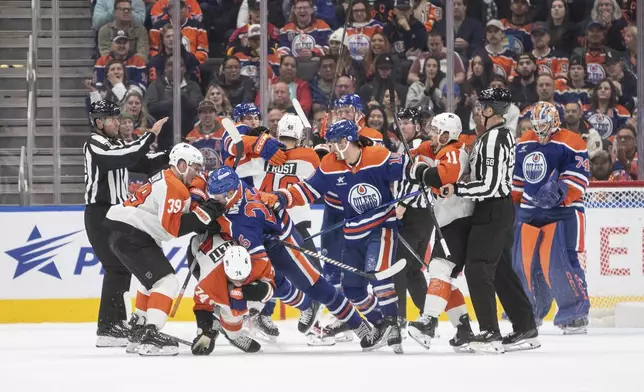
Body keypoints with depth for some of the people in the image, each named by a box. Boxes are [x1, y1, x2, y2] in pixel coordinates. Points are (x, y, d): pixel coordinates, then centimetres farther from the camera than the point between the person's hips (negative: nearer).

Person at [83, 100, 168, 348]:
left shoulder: (116, 145, 17)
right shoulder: (94, 146, -13)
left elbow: (145, 165, 13)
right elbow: (126, 158, -28)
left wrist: (171, 156, -2)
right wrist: (151, 135, -26)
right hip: (100, 215, -10)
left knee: (124, 266, 13)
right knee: (116, 267, -15)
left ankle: (117, 323, 23)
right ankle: (107, 330, -17)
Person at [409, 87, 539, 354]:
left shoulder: (492, 140, -21)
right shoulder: (505, 133, 11)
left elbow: (489, 186, -25)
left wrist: (456, 189, -17)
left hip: (491, 211, -10)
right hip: (502, 209, 10)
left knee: (477, 268, -8)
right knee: (501, 270, 14)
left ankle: (490, 334, -10)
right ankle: (525, 329, 17)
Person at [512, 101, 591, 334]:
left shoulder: (571, 143, -7)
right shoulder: (524, 144, 13)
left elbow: (579, 176, -14)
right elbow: (516, 177, 23)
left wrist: (561, 191, -29)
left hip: (562, 212, -6)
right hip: (529, 212, 7)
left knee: (559, 263, -16)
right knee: (524, 263, 6)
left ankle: (576, 315, -8)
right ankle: (531, 313, 24)